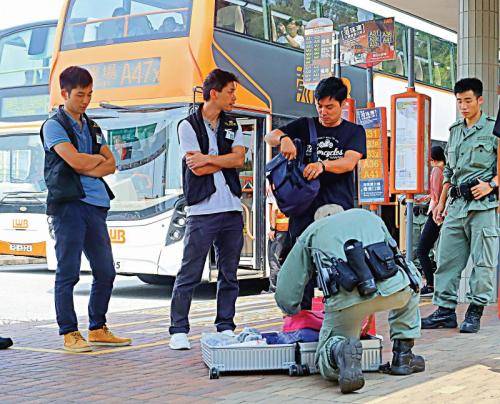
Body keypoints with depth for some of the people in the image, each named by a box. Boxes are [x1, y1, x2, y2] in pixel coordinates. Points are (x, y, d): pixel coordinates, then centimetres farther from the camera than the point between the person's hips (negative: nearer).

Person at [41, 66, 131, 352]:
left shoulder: (93, 127, 21)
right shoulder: (54, 125, -1)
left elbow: (111, 164, 11)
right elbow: (75, 160, -16)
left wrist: (86, 168, -8)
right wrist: (98, 159, 3)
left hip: (96, 204, 7)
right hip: (68, 203, -7)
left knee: (106, 272, 7)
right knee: (68, 273, -3)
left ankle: (98, 329, 19)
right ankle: (70, 334, 3)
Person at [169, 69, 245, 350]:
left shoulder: (233, 126, 16)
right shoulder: (189, 126, 1)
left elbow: (239, 159, -2)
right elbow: (197, 169, -9)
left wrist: (208, 159, -8)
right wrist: (225, 160, 1)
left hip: (232, 209, 5)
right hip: (202, 210, -5)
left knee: (229, 273, 9)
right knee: (190, 274, -4)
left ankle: (226, 327, 16)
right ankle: (179, 330, 2)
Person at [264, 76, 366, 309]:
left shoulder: (354, 131, 9)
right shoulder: (305, 126, 15)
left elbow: (349, 162, -7)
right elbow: (270, 137, 6)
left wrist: (323, 165, -27)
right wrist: (283, 138, -17)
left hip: (339, 210, -1)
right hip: (305, 209, 2)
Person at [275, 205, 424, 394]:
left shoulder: (311, 232, 27)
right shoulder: (368, 215, 34)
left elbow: (285, 295, 21)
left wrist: (298, 313, 45)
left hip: (347, 297, -1)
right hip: (392, 288, 2)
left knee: (326, 365, 18)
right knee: (411, 275, 38)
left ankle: (339, 349, -18)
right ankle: (402, 355, 30)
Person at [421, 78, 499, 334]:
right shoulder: (454, 132, 18)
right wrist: (441, 202, 21)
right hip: (456, 205, 6)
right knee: (446, 259, 5)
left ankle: (475, 311, 4)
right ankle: (445, 310, 11)